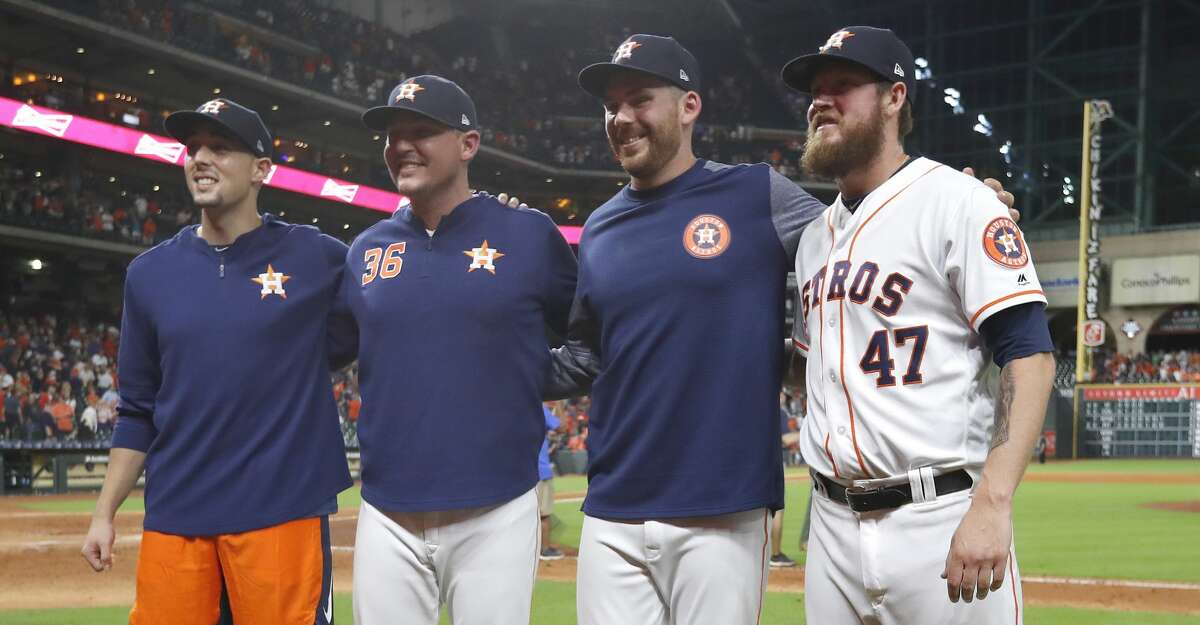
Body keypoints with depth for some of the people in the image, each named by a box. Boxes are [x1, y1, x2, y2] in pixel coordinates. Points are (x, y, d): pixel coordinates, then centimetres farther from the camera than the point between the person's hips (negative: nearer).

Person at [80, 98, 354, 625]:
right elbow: (138, 412, 15)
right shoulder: (150, 272, 10)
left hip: (280, 511, -3)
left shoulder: (316, 257, 1)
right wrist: (104, 513, 10)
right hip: (173, 518, 3)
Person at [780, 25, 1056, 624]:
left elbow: (1030, 355, -14)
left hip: (941, 523, -7)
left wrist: (992, 506, -23)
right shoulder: (816, 234, 16)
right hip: (832, 525, 7)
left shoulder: (955, 201, -6)